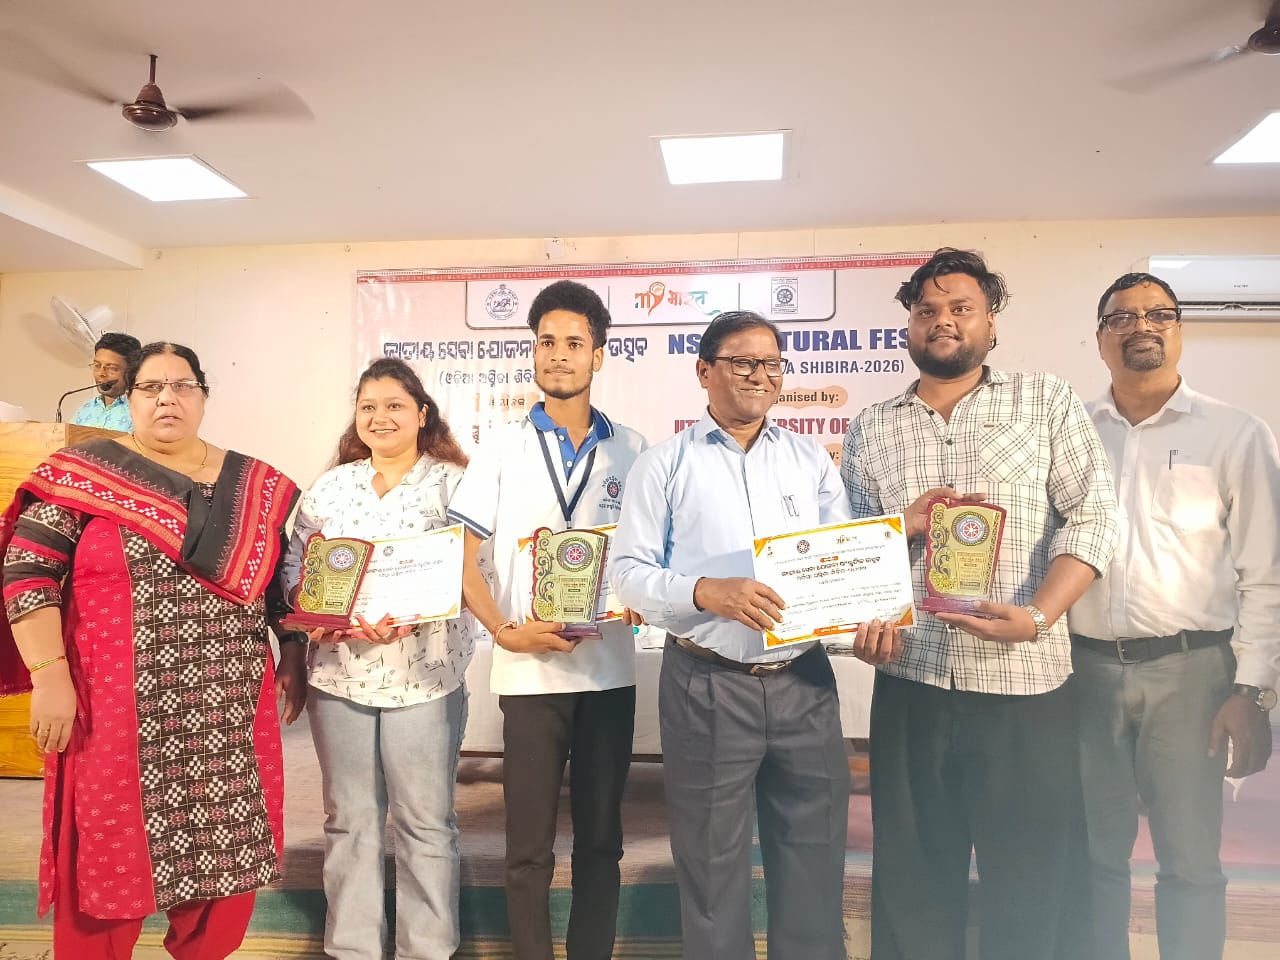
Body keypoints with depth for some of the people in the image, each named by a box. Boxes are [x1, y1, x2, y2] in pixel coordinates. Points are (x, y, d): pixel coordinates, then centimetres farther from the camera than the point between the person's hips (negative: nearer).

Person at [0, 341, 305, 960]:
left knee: (228, 847, 10)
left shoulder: (256, 485, 7)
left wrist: (293, 661, 10)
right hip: (116, 709, -2)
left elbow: (288, 582, 13)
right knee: (107, 856, 8)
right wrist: (50, 676, -12)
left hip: (229, 710, 3)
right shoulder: (82, 473, -1)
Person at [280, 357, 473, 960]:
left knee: (426, 820, 6)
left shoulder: (454, 483, -1)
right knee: (349, 818, 13)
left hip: (424, 675, -3)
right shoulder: (330, 486, 10)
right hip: (338, 673, 3)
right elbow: (293, 564, 9)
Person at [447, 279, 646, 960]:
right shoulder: (501, 449, 2)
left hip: (610, 667, 2)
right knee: (530, 845, 7)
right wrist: (505, 632, -12)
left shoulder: (631, 450, 6)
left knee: (600, 839, 12)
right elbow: (460, 557, 0)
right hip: (529, 669, -1)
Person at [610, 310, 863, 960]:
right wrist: (708, 593, -20)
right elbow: (629, 572, -4)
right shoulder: (665, 464, 1)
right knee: (711, 863, 12)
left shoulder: (811, 460, 11)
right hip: (707, 686, -3)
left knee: (814, 858, 14)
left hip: (805, 682, 3)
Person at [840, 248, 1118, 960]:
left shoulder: (1046, 401, 4)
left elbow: (1094, 517, -5)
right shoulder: (870, 430, 11)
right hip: (910, 684, 2)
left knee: (1032, 884, 8)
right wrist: (902, 526, -10)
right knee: (912, 879, 13)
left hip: (1028, 684, -2)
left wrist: (1036, 616, -18)